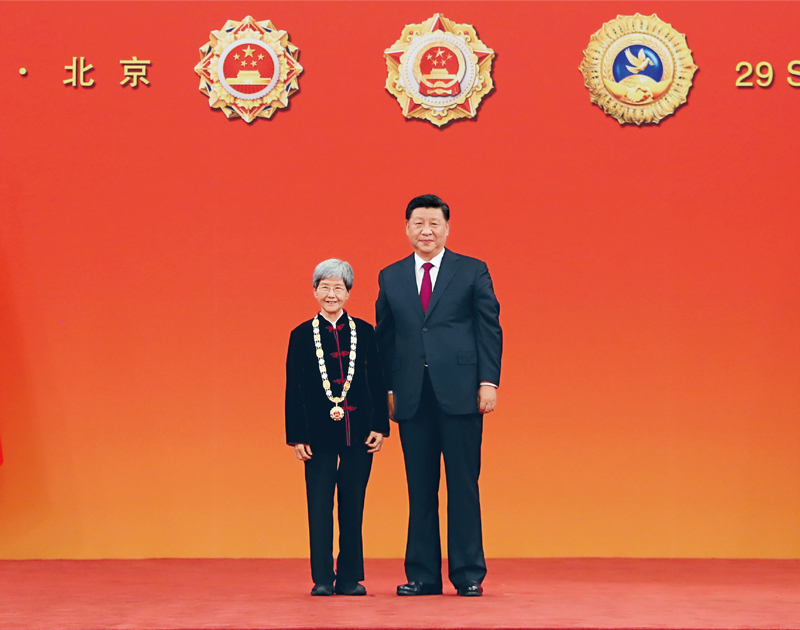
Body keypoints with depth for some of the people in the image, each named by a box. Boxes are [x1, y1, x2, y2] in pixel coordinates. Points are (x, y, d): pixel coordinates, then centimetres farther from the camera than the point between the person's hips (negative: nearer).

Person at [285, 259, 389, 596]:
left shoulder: (364, 332, 6)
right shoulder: (301, 335, 3)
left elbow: (377, 384, 6)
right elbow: (294, 390, 2)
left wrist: (379, 427, -2)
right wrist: (297, 436, -3)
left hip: (358, 431, 1)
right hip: (320, 432, -1)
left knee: (353, 506, 5)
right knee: (320, 506, 0)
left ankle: (350, 578, 12)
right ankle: (323, 578, 6)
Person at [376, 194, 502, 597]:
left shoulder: (472, 272, 6)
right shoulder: (391, 278, 13)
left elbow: (490, 329, 2)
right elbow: (384, 337, 14)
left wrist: (488, 381, -7)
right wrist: (387, 388, 6)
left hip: (460, 394, -2)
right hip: (412, 398, 2)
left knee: (463, 485, 0)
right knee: (420, 489, 5)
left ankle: (469, 575, 6)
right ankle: (422, 575, 11)